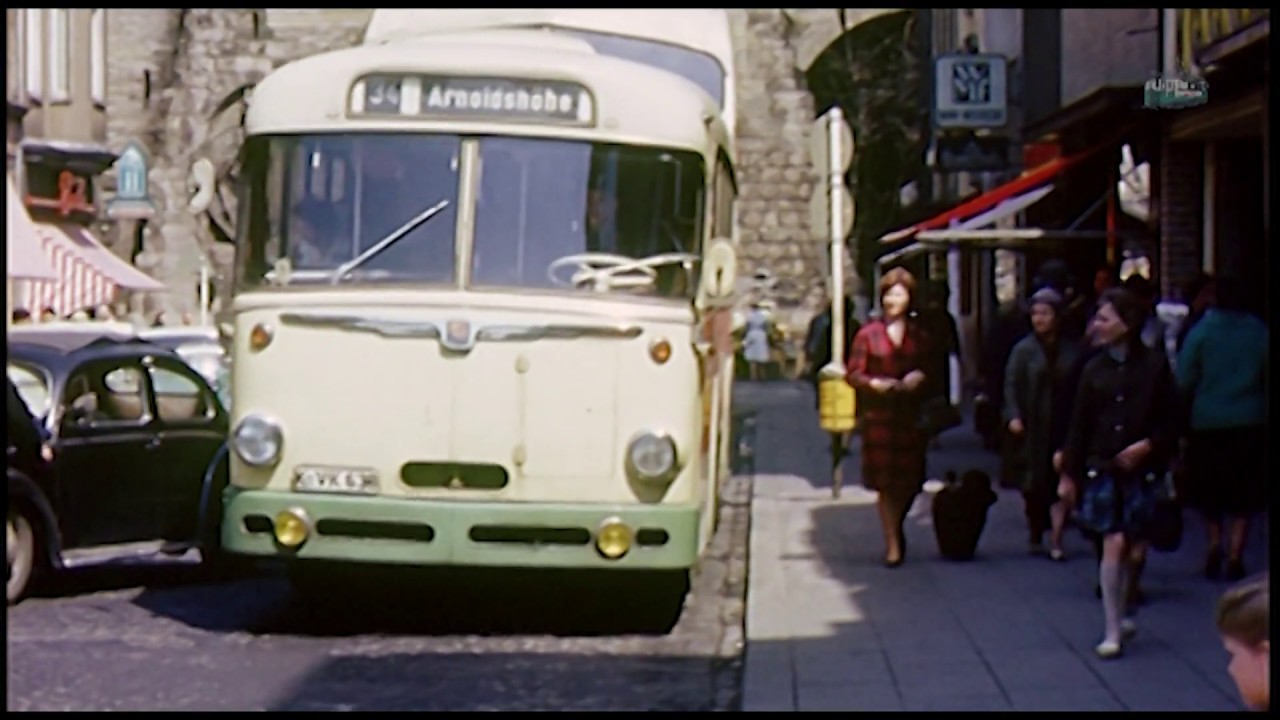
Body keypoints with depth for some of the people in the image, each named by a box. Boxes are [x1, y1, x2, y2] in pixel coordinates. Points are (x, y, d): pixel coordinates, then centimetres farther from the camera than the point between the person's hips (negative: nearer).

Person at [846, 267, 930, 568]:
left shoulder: (918, 335, 10)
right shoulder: (868, 334, 2)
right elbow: (853, 374, 1)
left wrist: (919, 377, -7)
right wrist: (874, 383, -17)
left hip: (911, 415, 2)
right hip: (878, 415, -2)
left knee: (909, 480, 5)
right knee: (885, 481, -3)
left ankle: (895, 529, 31)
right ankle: (893, 543, 4)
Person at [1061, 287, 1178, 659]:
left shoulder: (1154, 365, -3)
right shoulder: (1094, 369, 3)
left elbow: (1170, 420, 1)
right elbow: (1079, 425, 7)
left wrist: (1147, 445, -15)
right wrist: (1069, 471, 7)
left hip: (1141, 470, -1)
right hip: (1102, 470, 1)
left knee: (1133, 549, 5)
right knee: (1114, 544, -8)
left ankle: (1118, 616, 27)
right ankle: (1114, 628, -3)